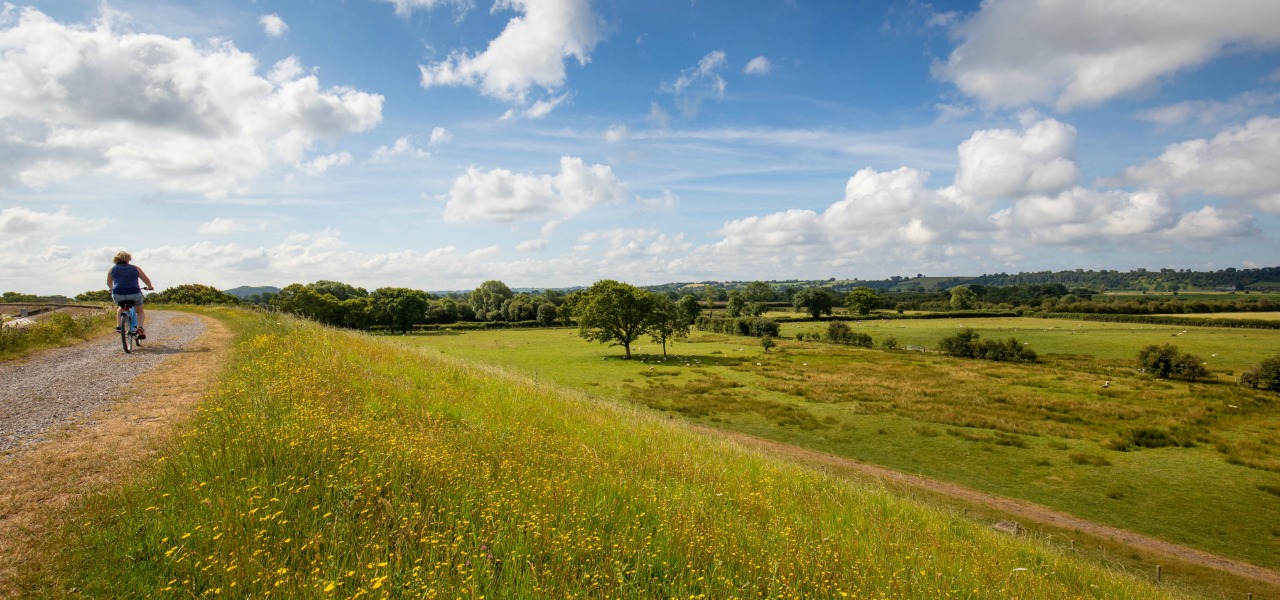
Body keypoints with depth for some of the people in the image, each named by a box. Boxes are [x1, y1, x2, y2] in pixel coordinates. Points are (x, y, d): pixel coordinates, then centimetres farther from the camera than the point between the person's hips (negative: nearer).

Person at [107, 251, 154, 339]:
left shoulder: (112, 269, 15)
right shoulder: (135, 268, 12)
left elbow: (109, 283, 27)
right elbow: (147, 280, 17)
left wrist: (112, 289, 47)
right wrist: (149, 287, 37)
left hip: (118, 295, 2)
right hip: (134, 294, -1)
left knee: (121, 308, 35)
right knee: (140, 311, 21)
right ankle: (140, 327, -3)